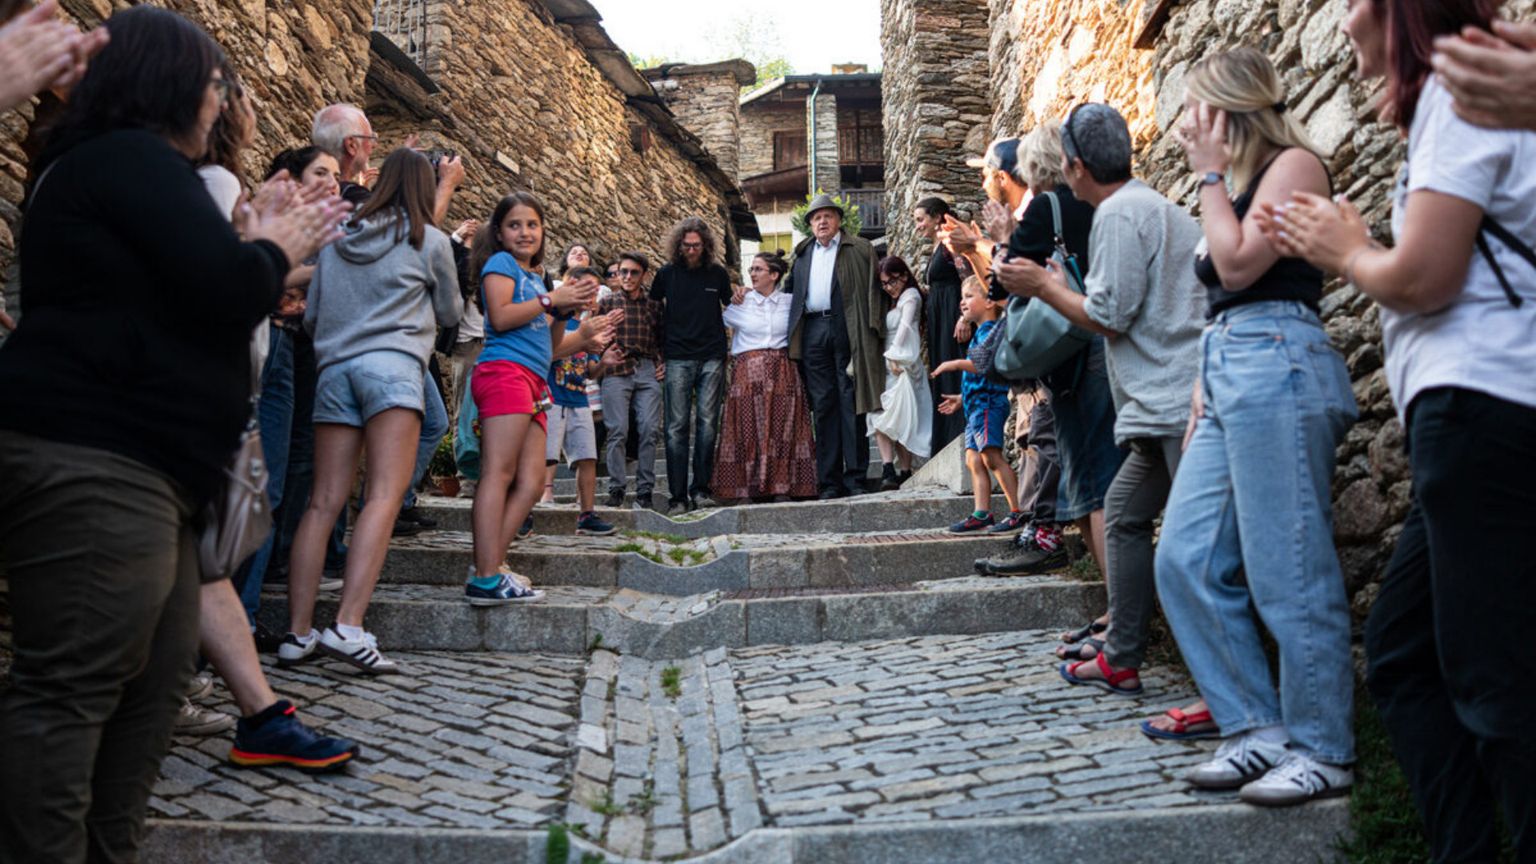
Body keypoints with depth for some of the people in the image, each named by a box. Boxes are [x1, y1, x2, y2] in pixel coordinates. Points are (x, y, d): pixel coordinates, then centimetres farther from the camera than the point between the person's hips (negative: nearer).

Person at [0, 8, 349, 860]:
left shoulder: (100, 165, 24)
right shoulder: (134, 159, -9)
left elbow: (183, 284, 26)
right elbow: (228, 294, -16)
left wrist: (253, 242, 16)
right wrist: (276, 248, 3)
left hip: (121, 466, 11)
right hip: (93, 463, -11)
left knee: (156, 674, 11)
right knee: (71, 685, -8)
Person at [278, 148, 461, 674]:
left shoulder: (338, 240, 20)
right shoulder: (430, 240, 9)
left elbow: (310, 318, 20)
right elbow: (450, 313, 20)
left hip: (334, 368, 5)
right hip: (391, 364, -5)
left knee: (324, 502, 2)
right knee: (384, 496, -12)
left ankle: (298, 633, -2)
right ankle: (348, 627, -25)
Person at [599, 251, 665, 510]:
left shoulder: (654, 304, 14)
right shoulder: (607, 302, 10)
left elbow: (664, 339, 20)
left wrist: (663, 364, 8)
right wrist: (605, 354, -7)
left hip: (648, 371, 2)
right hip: (617, 371, -1)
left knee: (649, 430, -5)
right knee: (618, 430, -6)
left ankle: (645, 491, 1)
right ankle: (616, 489, 0)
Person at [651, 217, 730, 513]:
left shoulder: (718, 274, 7)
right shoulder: (666, 274, 5)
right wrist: (658, 349, 12)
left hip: (712, 358, 1)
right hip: (678, 358, -1)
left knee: (707, 423, -2)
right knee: (677, 426, -3)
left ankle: (700, 489, 5)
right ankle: (677, 496, 0)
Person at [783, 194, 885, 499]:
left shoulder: (859, 249, 7)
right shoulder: (803, 254, 20)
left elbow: (873, 290, 1)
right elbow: (789, 288, 28)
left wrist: (871, 330, -8)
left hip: (847, 330, -3)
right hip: (813, 333, 4)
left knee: (851, 404, -4)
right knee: (823, 407, 3)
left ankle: (855, 479, -1)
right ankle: (830, 482, 5)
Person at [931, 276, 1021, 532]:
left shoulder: (989, 331, -8)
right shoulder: (981, 333, 23)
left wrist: (957, 364, -21)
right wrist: (963, 398, 31)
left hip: (988, 404, -11)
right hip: (976, 406, 11)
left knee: (992, 456, -14)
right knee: (973, 459, 7)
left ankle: (1018, 512, -14)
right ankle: (982, 514, 7)